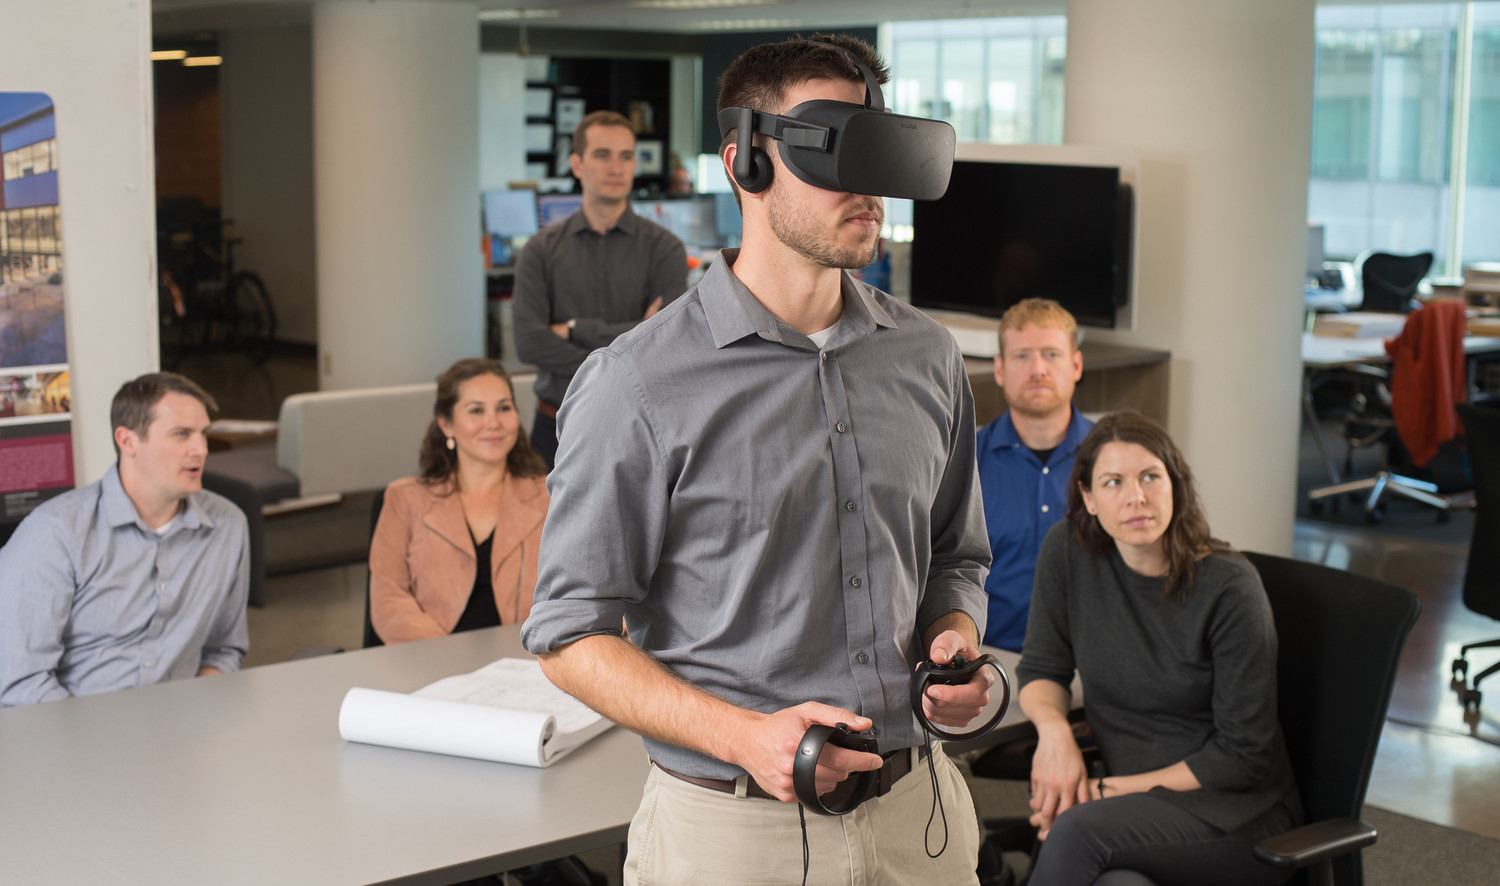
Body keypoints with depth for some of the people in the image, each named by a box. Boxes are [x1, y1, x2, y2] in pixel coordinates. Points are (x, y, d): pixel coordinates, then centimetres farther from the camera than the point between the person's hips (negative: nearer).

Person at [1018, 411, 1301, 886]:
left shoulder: (1230, 587, -14)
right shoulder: (1068, 551, -3)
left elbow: (1241, 755, -11)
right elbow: (1041, 667, 11)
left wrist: (1113, 788, -14)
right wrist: (1053, 728, -12)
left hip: (1240, 809, -3)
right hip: (1133, 801, 3)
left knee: (1077, 833, -33)